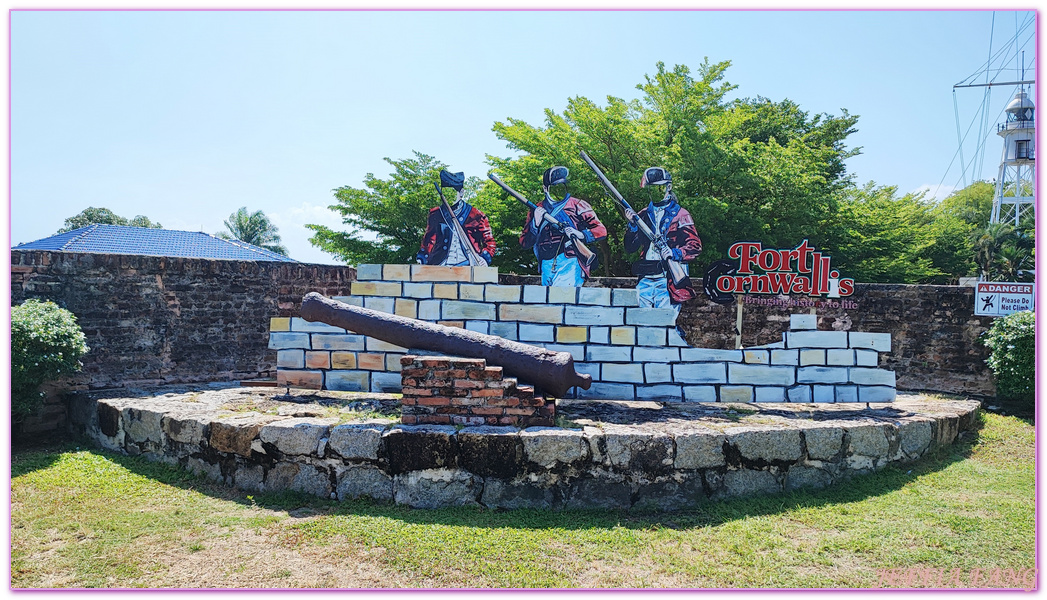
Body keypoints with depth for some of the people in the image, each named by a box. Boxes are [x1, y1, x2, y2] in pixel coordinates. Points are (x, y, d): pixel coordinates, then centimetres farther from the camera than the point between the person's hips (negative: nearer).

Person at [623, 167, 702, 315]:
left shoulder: (680, 214, 5)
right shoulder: (643, 215, 18)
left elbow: (695, 246, -2)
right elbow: (630, 248, 12)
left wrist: (675, 253, -19)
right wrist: (632, 225, -3)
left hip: (669, 280, -4)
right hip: (645, 280, 4)